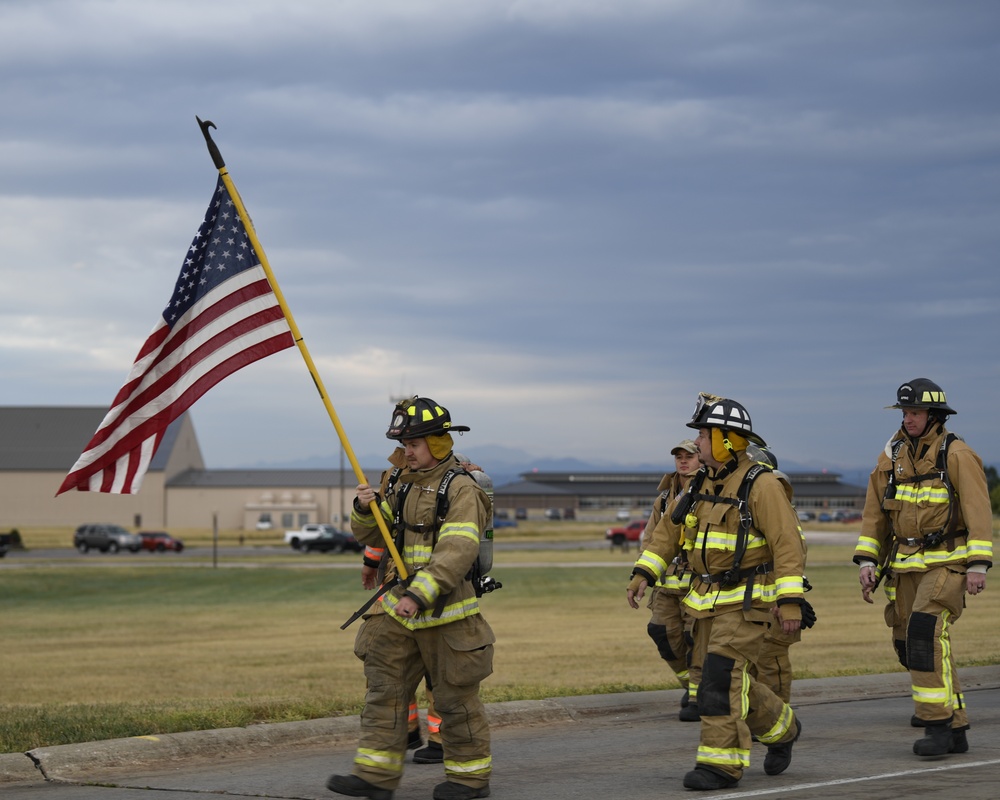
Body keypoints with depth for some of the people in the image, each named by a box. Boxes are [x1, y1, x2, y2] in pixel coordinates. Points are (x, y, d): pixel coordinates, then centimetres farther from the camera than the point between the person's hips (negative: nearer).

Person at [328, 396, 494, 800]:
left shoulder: (461, 489, -13)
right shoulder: (404, 485, 12)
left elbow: (458, 551, -24)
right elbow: (371, 535, 17)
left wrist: (420, 594, -32)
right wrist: (365, 509, -6)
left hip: (446, 614, -7)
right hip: (399, 609, 7)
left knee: (455, 697, 2)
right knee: (384, 689, 4)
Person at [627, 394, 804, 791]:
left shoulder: (760, 485, -13)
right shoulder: (700, 485, 10)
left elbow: (787, 543, -17)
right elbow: (668, 530, 16)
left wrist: (790, 601, -22)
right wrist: (643, 574, 5)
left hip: (747, 600, -8)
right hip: (708, 599, 8)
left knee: (722, 676, -15)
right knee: (730, 679, 12)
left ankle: (721, 762, -12)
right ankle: (781, 727, 33)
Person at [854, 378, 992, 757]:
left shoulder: (957, 455, -10)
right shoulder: (892, 457, 7)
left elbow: (979, 513, -14)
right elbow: (874, 514, 10)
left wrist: (978, 566, -22)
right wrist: (866, 562, 0)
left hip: (948, 563, -6)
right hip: (907, 567, 6)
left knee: (926, 632, -23)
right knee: (913, 646, 5)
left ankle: (937, 723, -19)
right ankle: (954, 732, 15)